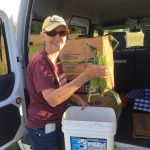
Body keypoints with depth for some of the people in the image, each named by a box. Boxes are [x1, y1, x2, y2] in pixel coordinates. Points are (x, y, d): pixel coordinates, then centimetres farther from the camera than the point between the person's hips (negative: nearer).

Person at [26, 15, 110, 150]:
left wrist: (77, 99, -6)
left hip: (59, 122, 8)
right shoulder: (39, 62, -23)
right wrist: (86, 75, -39)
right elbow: (52, 99, -33)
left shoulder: (58, 60, 4)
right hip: (43, 128, -8)